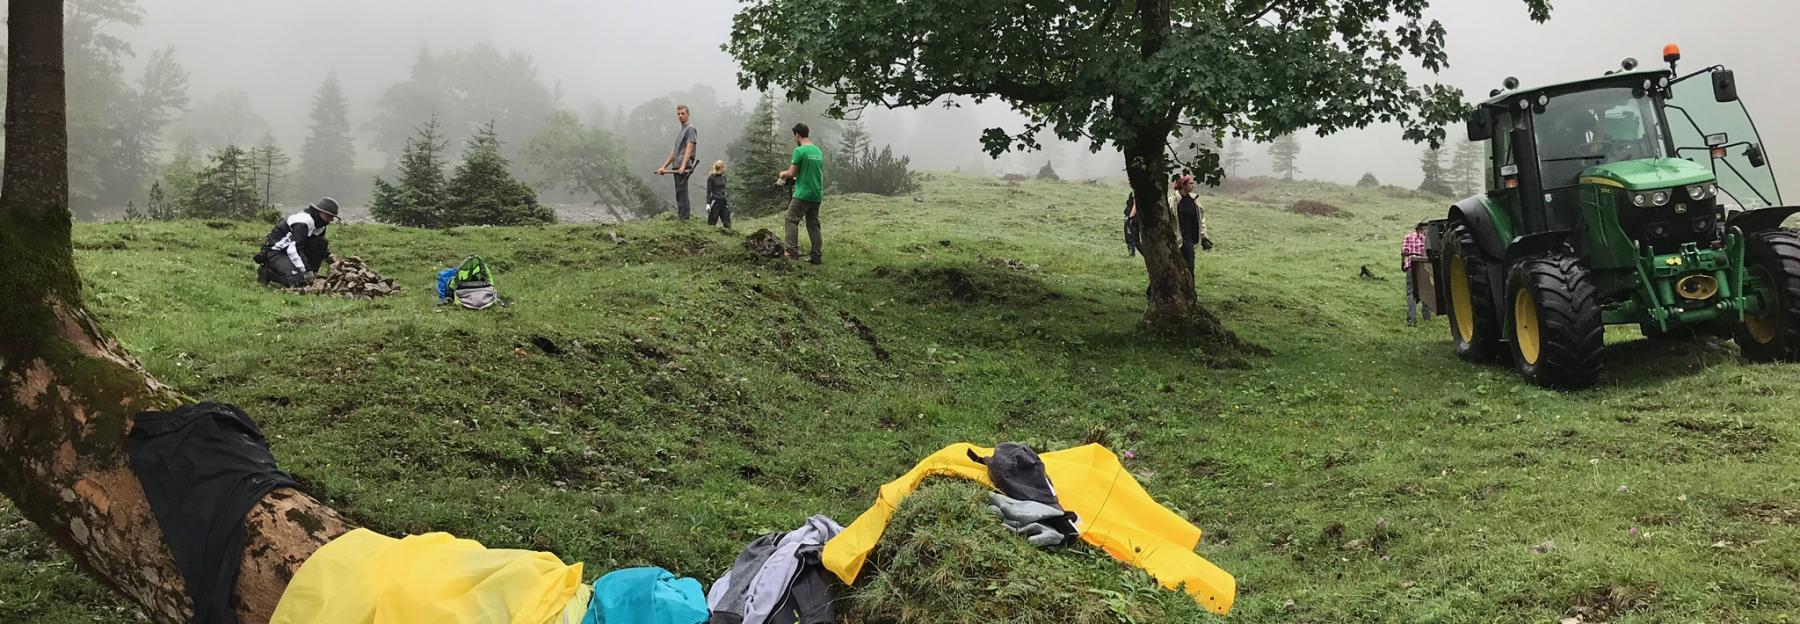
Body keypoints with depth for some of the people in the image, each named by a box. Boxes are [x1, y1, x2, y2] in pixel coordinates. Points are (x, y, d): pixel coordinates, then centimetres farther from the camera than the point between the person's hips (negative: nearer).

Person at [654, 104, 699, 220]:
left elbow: (689, 148, -16)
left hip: (684, 168, -9)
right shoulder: (681, 130, 25)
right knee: (680, 193, 9)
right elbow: (674, 152, 28)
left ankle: (683, 218, -16)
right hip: (677, 167, 9)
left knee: (681, 192, -13)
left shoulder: (690, 129, -3)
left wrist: (683, 165, -28)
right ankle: (681, 217, 12)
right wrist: (664, 167, 23)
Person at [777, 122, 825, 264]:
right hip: (817, 195, 7)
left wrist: (783, 174, 11)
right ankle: (816, 256, 8)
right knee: (813, 224, 10)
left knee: (791, 219, -2)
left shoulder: (799, 150, -11)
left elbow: (791, 173, -10)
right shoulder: (818, 151, 12)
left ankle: (792, 251, -12)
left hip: (803, 194, -7)